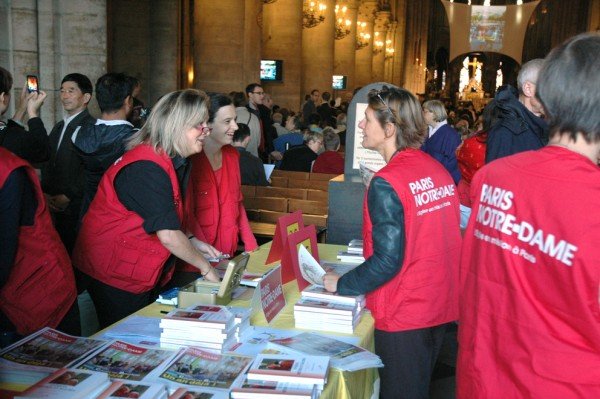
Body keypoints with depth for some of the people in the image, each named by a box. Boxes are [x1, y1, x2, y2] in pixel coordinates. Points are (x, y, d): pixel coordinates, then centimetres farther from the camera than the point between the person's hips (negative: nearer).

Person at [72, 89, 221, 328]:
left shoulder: (173, 163, 5)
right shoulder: (147, 168, -26)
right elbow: (168, 235, -28)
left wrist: (192, 243, 0)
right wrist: (205, 268, -16)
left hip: (144, 274, 9)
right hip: (115, 274, -9)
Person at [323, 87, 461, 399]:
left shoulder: (386, 183, -20)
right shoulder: (437, 169, 3)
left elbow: (387, 260, -22)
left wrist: (341, 284, -9)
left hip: (404, 314, -7)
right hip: (441, 304, 8)